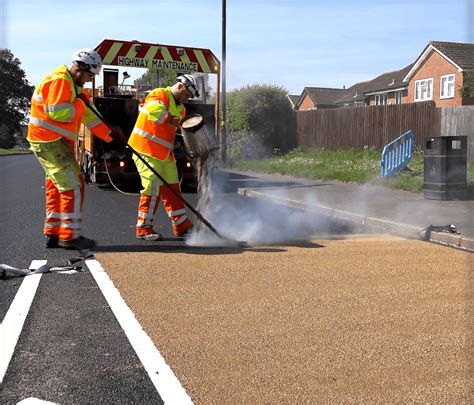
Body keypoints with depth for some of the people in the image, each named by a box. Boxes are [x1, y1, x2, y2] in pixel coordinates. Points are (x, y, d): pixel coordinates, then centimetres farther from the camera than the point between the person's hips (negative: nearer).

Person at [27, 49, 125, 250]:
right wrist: (81, 102, -12)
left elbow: (88, 116, 17)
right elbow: (58, 113, -26)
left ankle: (53, 234, 20)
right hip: (50, 142, -10)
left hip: (58, 142, 10)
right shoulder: (59, 81, -15)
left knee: (57, 189, 13)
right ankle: (69, 235, -6)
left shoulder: (73, 85, 18)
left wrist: (109, 133, 7)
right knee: (73, 187, -10)